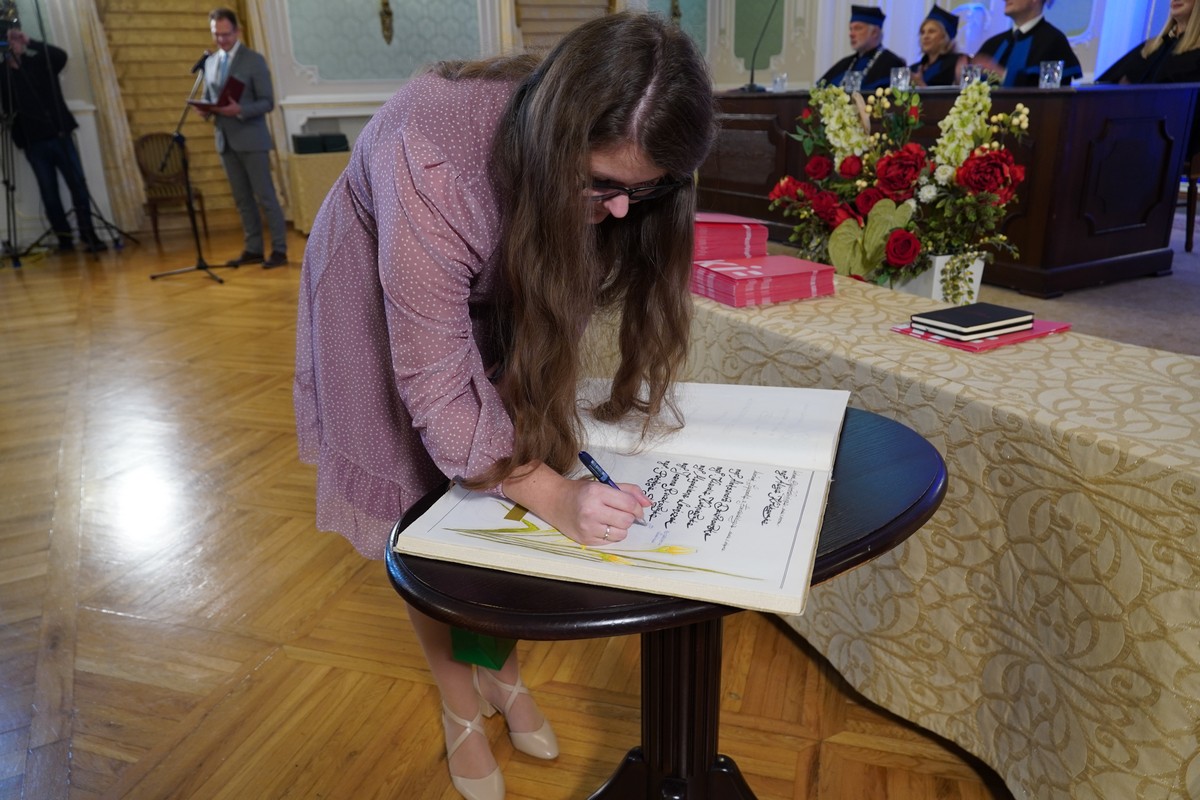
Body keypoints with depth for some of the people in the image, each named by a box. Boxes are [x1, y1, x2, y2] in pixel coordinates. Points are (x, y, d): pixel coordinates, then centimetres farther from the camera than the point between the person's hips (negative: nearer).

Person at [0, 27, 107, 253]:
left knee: (78, 185, -7)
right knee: (49, 192, 1)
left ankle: (88, 235, -6)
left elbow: (61, 55, -9)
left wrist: (31, 42, -10)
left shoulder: (40, 63, 10)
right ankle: (64, 238, 5)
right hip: (33, 141, 0)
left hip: (58, 134, 0)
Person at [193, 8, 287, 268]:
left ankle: (279, 250, 0)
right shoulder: (210, 62, 13)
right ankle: (253, 249, 12)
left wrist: (240, 110, -24)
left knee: (265, 196, -5)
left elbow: (267, 102, -9)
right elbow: (208, 98, 19)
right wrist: (204, 110, -5)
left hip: (251, 139, -6)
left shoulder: (255, 60, -4)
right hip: (225, 140, 6)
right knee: (242, 199, 7)